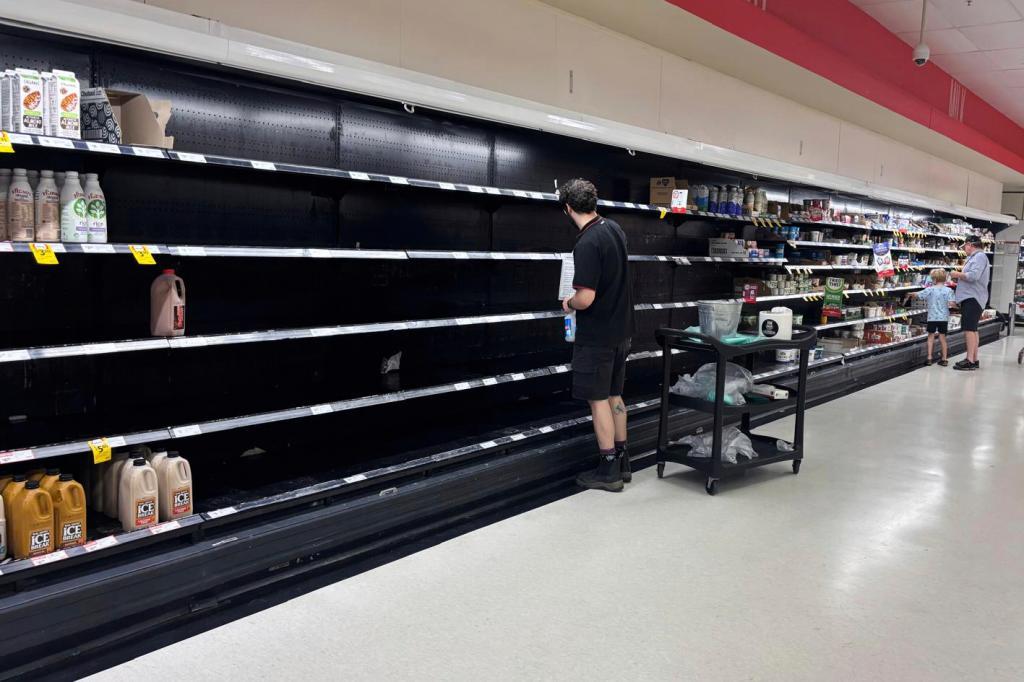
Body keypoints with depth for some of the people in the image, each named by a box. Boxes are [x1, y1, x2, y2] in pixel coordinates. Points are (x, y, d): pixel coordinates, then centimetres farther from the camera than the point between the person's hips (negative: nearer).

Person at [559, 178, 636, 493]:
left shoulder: (587, 243, -22)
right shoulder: (614, 228, 5)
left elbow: (585, 298, -26)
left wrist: (568, 303, -5)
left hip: (597, 334, -8)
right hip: (621, 329, 8)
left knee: (599, 399, 2)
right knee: (614, 395, 17)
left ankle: (608, 470, 10)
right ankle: (621, 462, 25)